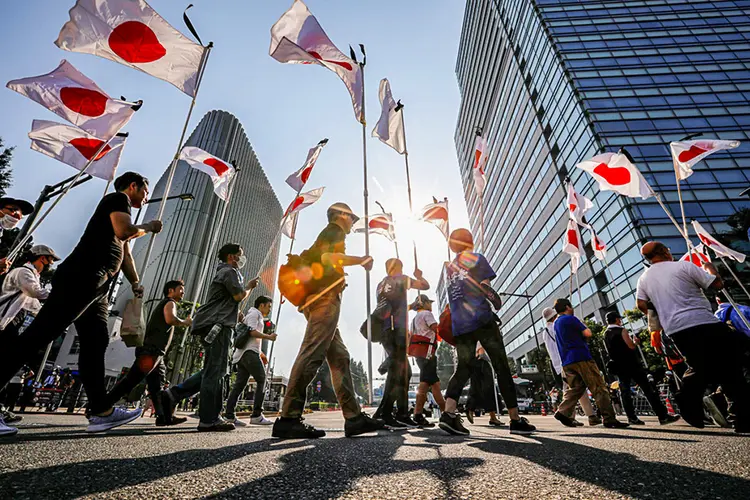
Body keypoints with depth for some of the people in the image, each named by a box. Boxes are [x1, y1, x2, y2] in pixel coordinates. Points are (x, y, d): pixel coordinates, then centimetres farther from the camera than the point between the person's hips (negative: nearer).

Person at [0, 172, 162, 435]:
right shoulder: (118, 198, 2)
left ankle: (101, 411, 4)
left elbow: (124, 253, 30)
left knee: (95, 344, 4)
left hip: (96, 288, 10)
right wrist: (149, 227, 1)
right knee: (39, 334, -14)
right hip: (81, 278, -10)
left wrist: (135, 283, 25)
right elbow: (124, 231, -18)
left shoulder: (120, 209, 30)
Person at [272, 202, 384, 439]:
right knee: (312, 355, -16)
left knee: (339, 356, 2)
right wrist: (360, 260, -7)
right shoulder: (335, 230, 4)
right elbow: (328, 257, -16)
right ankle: (288, 419, -16)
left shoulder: (325, 235, 32)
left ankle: (353, 416, 1)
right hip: (326, 297, -10)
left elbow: (307, 258, 29)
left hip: (317, 299, 10)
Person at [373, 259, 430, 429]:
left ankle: (402, 414, 10)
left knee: (404, 371, 12)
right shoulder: (401, 279, 5)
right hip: (397, 329, -7)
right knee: (396, 371, -9)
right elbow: (426, 286, 11)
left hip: (385, 330, 7)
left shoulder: (381, 285, 21)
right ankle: (384, 413, -14)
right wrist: (419, 275, 30)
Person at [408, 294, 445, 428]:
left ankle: (446, 412, 12)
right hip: (428, 352, -9)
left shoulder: (414, 319, 24)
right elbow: (436, 328, -14)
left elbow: (411, 336, 23)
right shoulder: (427, 313, -3)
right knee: (425, 383, -10)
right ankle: (418, 415, -9)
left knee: (435, 383, 10)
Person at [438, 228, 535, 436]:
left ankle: (449, 413, -14)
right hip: (481, 319, -5)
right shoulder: (475, 258, 3)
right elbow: (485, 286, -6)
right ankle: (516, 420, 9)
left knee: (463, 368, 5)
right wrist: (496, 300, 11)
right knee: (502, 368, 4)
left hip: (459, 326, 5)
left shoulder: (448, 269, 21)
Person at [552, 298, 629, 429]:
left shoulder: (556, 323, 18)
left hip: (566, 362, 8)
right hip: (580, 357, -8)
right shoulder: (570, 319, -7)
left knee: (574, 388, 9)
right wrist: (584, 327, 10)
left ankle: (562, 412, -4)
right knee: (599, 387, -2)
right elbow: (587, 333, -8)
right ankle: (609, 419, -2)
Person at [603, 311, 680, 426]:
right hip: (630, 363, -6)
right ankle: (663, 416, 0)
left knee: (625, 392, 5)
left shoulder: (605, 334, 11)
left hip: (618, 366, 6)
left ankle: (632, 417, 3)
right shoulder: (621, 330, -9)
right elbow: (631, 346, -14)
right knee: (648, 389, -1)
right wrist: (635, 341, 5)